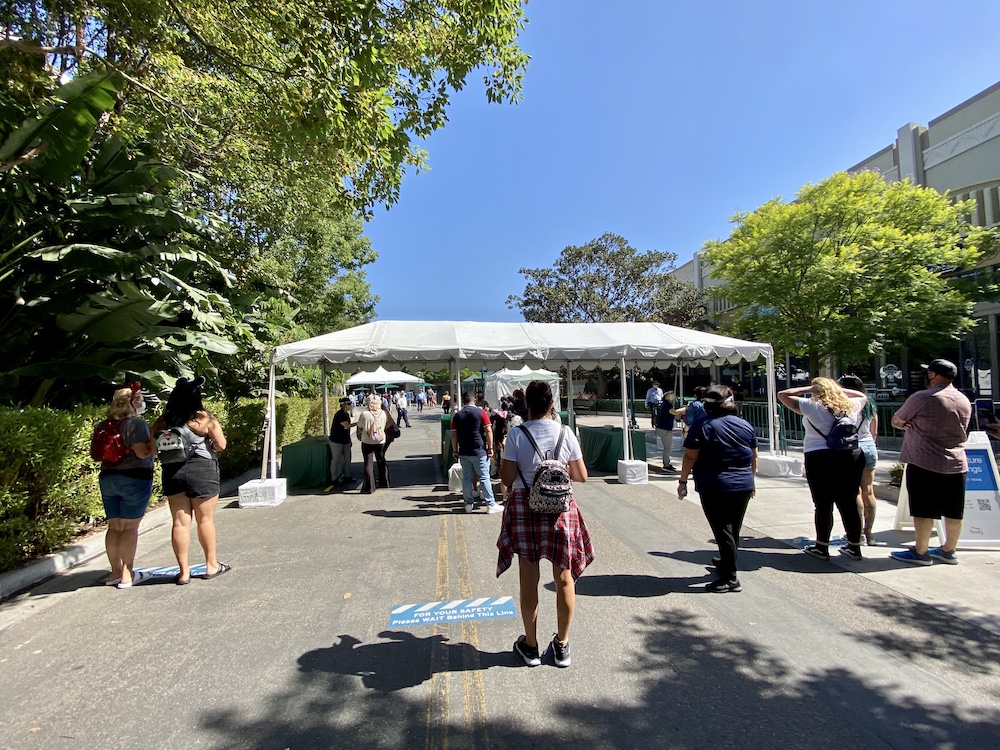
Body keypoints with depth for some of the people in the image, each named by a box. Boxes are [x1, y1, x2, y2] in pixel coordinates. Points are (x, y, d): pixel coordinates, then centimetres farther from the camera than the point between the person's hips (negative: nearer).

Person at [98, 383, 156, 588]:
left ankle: (115, 571, 21)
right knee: (130, 527, -1)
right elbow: (143, 452, -20)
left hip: (107, 478, 7)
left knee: (114, 526, 13)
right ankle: (127, 574, 4)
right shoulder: (136, 423, -13)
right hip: (134, 479, -7)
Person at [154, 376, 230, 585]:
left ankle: (183, 571, 14)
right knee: (205, 519, 8)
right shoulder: (205, 418, -10)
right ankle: (212, 565, 21)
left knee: (180, 522, 9)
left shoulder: (163, 422, 2)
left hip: (172, 472, 4)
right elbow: (221, 445, -10)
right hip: (201, 470, -4)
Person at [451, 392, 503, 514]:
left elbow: (454, 435, 5)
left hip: (464, 452, 3)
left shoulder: (457, 415, 4)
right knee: (484, 478, 2)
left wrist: (455, 450, 13)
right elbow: (488, 431, -9)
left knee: (466, 478, 9)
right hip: (479, 451, -3)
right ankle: (491, 505, 6)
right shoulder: (481, 412, -5)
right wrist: (490, 448, -4)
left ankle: (469, 504, 15)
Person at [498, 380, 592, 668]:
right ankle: (562, 645, 30)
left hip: (524, 508, -1)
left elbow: (507, 478, -10)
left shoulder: (516, 434, -11)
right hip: (560, 508, 1)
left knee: (529, 580, 12)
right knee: (564, 578, 16)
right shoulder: (565, 433, -5)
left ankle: (530, 646, 28)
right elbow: (581, 476, 1)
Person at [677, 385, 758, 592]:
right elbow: (753, 457, 14)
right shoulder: (745, 425, 6)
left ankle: (730, 578, 4)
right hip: (743, 487, 6)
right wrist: (750, 479, 26)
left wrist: (682, 481, -4)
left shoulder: (703, 426, -10)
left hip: (714, 488, -6)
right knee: (733, 530, 19)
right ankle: (726, 563, 38)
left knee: (723, 531, 0)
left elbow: (690, 457, -13)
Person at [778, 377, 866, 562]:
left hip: (820, 459, -5)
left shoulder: (812, 406, -8)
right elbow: (862, 396, 29)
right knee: (849, 504, 13)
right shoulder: (851, 406, 6)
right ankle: (854, 547, 23)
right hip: (851, 458, 5)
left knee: (823, 505, 3)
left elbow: (782, 395, -4)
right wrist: (838, 389, 18)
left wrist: (808, 388, 4)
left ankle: (822, 547, 13)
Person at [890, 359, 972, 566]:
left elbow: (896, 421, -5)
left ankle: (920, 552, 7)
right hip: (956, 464, 7)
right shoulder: (965, 401, 10)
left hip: (924, 463, -7)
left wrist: (909, 424, 15)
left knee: (923, 510, 0)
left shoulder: (922, 398, -14)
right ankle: (948, 551, 25)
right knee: (953, 512, 13)